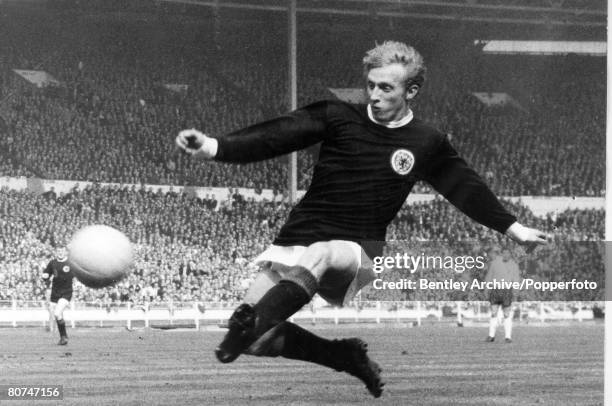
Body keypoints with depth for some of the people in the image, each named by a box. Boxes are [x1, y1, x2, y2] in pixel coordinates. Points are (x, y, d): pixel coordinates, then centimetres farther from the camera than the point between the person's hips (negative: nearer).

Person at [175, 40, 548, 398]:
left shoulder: (427, 144, 8)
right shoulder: (337, 117, 3)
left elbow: (467, 188, 22)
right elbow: (276, 135, -8)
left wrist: (513, 228, 21)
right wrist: (213, 146, -22)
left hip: (356, 253, -2)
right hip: (297, 241, 2)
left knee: (321, 257, -39)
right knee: (258, 340, -11)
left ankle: (248, 325, -55)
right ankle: (346, 356, 11)